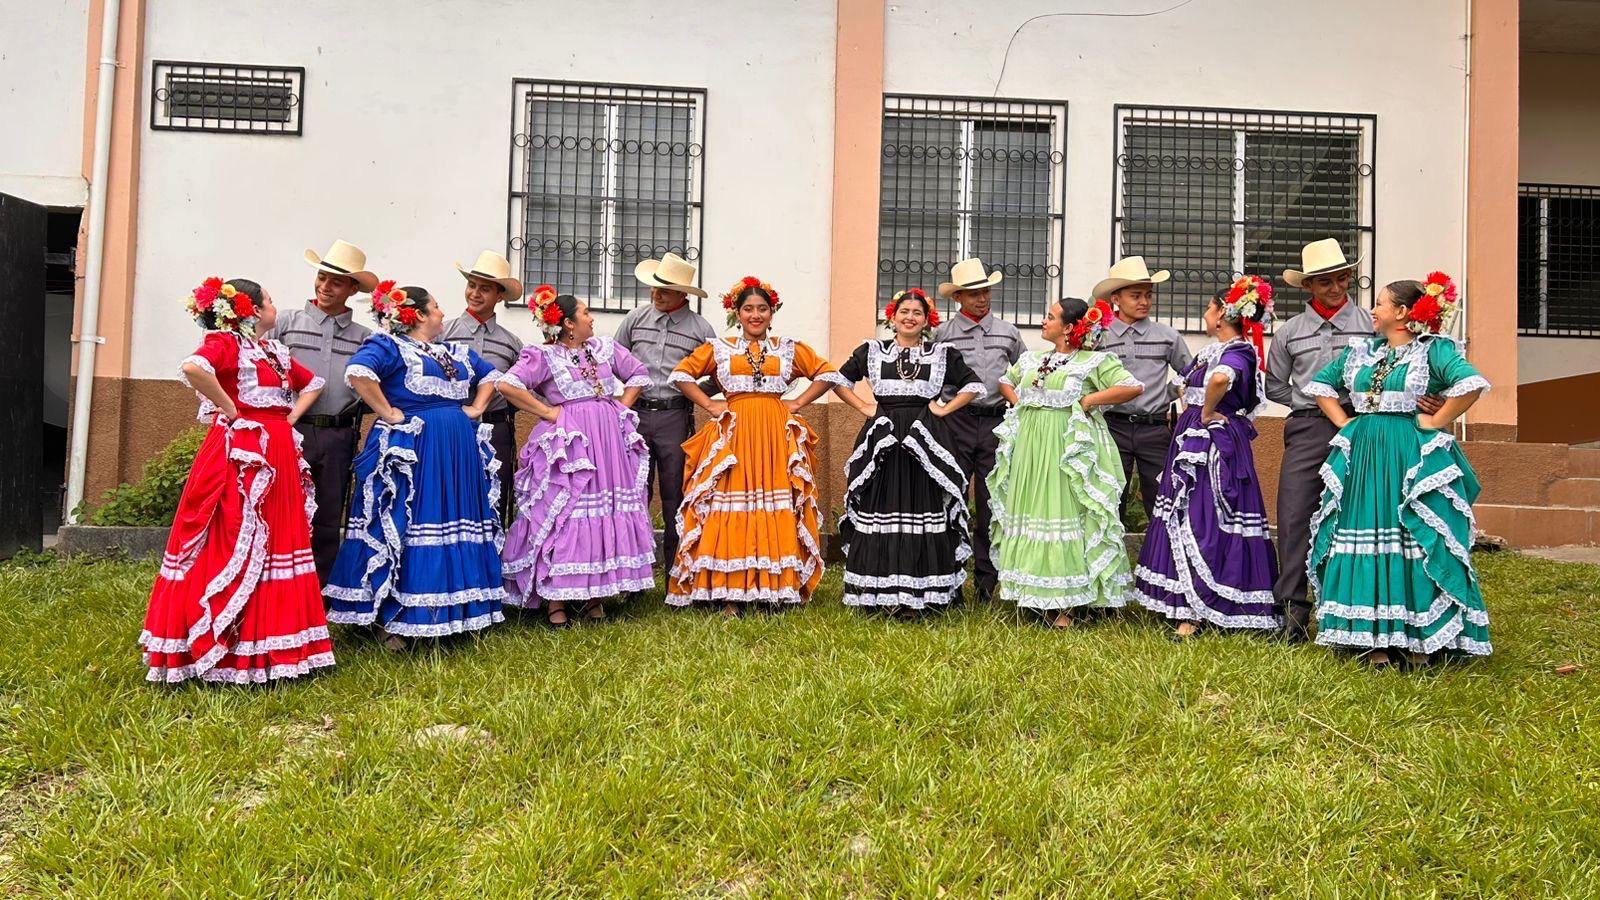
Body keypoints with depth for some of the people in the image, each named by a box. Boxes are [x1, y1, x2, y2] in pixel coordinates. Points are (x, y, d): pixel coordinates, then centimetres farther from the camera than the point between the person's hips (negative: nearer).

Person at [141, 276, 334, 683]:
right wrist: (229, 410, -18)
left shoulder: (275, 352, 16)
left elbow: (313, 382, 29)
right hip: (239, 454, -8)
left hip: (278, 454, 9)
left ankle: (266, 642, 21)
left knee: (277, 544, 11)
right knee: (232, 548, -6)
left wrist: (290, 417, 13)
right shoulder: (225, 342, -7)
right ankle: (222, 645, 1)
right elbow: (192, 368, -28)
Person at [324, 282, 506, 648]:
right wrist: (388, 413, -20)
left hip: (459, 454, 8)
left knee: (456, 531, 9)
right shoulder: (389, 345, -5)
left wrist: (477, 408, 17)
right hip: (410, 452, -8)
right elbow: (358, 372, -24)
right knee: (400, 531, -6)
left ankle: (454, 612, 18)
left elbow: (490, 374, 32)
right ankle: (393, 623, 0)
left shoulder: (455, 352, 18)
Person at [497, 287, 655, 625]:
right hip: (568, 443, -5)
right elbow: (507, 385, -13)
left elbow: (638, 375, 22)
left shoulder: (604, 347, 13)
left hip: (609, 437, 6)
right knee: (561, 515, -6)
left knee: (607, 513, 5)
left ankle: (596, 595, 14)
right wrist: (547, 411, -11)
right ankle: (555, 600, 1)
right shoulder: (544, 356, -3)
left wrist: (621, 407, 10)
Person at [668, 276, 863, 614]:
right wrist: (709, 405, 2)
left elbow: (827, 373, 14)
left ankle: (777, 586, 3)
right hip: (734, 434, -1)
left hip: (776, 434, 1)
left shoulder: (788, 348, 13)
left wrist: (798, 403, 4)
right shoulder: (720, 348, 11)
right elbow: (681, 374, 11)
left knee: (777, 508, -3)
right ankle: (730, 592, -2)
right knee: (732, 508, -6)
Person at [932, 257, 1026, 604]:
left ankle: (986, 579, 13)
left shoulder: (1008, 333, 11)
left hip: (996, 422, 2)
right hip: (955, 422, -2)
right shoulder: (943, 334, 3)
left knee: (991, 501, 4)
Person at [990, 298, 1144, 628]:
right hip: (1030, 445, 6)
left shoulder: (1095, 361, -4)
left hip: (1067, 449, -6)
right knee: (1028, 512, 6)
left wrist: (1090, 400, -11)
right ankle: (1032, 593, 16)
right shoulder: (1031, 359, 13)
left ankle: (1062, 601, 3)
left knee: (1063, 513, -5)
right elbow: (1005, 381, 30)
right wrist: (1019, 403, 12)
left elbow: (1134, 387, -12)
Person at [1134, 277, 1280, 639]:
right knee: (1185, 519, 12)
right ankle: (1191, 605, 20)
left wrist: (1206, 413, -23)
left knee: (1204, 522, -8)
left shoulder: (1238, 352, -14)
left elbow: (1221, 379, -38)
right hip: (1194, 440, 10)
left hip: (1216, 444, -10)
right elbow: (1187, 385, 30)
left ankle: (1195, 613, -5)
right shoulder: (1212, 350, 14)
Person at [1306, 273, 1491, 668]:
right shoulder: (1361, 351, 14)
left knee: (1418, 543, -4)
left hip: (1413, 459, -6)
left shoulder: (1435, 349, -5)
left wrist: (1437, 422, -13)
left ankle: (1422, 639, 4)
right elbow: (1321, 383, 24)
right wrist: (1343, 423, 13)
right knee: (1366, 542, 3)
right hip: (1364, 457, 6)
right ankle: (1374, 639, 9)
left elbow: (1471, 384, -20)